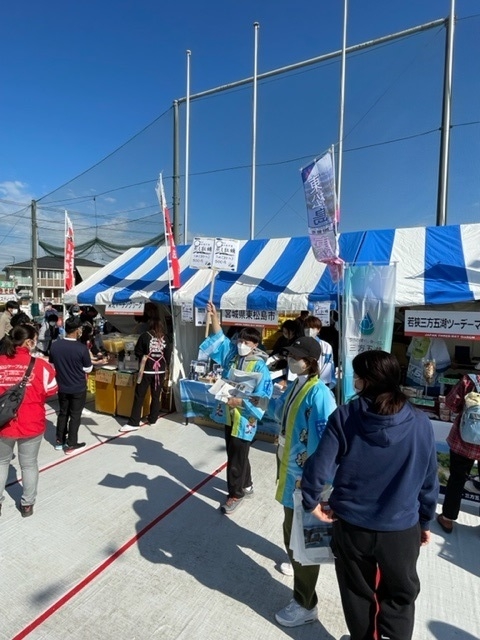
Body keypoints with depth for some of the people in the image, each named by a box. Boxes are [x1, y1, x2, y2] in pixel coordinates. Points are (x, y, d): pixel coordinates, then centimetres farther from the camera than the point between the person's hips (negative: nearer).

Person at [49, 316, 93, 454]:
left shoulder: (54, 346, -8)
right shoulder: (82, 348, -22)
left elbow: (52, 365, 7)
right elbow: (88, 369, -10)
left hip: (62, 387, 5)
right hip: (78, 388, -4)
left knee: (63, 413, 19)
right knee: (75, 415, 8)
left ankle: (59, 441, 31)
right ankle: (71, 445, 17)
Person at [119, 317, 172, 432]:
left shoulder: (145, 336, -3)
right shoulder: (165, 338, 4)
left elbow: (137, 352, 0)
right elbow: (168, 355, 6)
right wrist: (165, 367, 18)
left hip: (146, 370, -3)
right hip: (160, 370, 3)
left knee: (139, 396, 1)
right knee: (156, 396, 13)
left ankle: (133, 423, 1)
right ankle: (152, 419, 21)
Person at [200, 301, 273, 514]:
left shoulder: (259, 367, -17)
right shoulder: (232, 354, 0)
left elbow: (262, 397, -19)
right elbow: (220, 338, 3)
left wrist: (240, 402, -27)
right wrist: (214, 316, -9)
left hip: (244, 419, -7)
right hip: (229, 415, 7)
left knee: (236, 458, 6)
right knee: (235, 454, 21)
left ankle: (235, 494, 26)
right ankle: (246, 486, 41)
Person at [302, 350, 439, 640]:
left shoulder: (344, 416, -18)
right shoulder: (421, 423, -11)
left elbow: (318, 468, -19)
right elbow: (429, 482, -2)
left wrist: (312, 501, 0)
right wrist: (425, 522, 14)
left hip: (351, 525, 0)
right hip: (402, 528, 1)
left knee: (358, 594, 26)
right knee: (400, 595, 27)